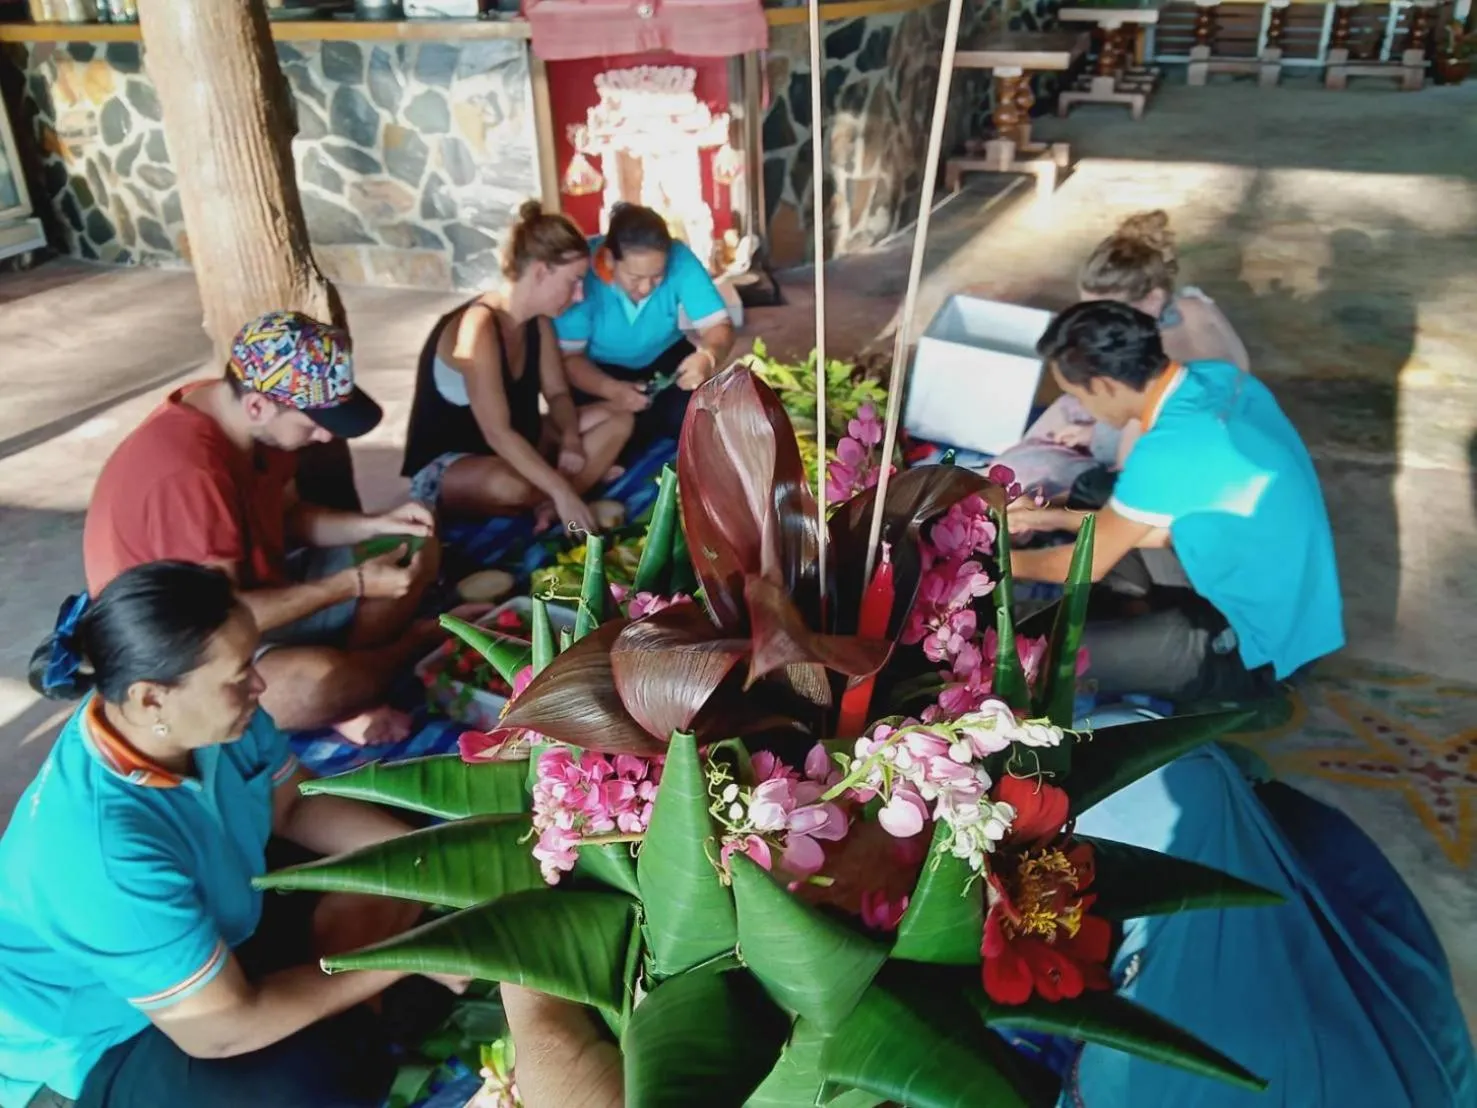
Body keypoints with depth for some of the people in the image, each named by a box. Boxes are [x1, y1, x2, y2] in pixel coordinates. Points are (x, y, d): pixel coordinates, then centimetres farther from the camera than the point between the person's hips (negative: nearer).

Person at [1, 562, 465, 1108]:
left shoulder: (208, 715, -19)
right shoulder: (105, 850, -38)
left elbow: (298, 806, -1)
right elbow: (222, 1030, -30)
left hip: (216, 927, 7)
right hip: (99, 1045, -7)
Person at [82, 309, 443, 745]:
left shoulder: (249, 419, -6)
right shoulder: (188, 474, -33)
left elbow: (286, 516, 9)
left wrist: (376, 525, -8)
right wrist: (354, 584, -27)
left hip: (245, 585, 9)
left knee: (415, 558, 5)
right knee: (322, 682, -38)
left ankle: (345, 698, -10)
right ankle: (407, 646, -3)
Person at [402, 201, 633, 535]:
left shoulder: (537, 320, 0)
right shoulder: (478, 328, -28)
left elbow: (557, 393, 5)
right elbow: (497, 433, -34)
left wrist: (570, 439, -17)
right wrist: (562, 492, -37)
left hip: (513, 449, 9)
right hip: (444, 466, -9)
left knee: (617, 418, -2)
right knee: (507, 485, -43)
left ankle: (548, 511, -18)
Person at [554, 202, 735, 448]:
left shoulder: (680, 259, -24)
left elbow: (719, 325, -21)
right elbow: (568, 356, -25)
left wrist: (708, 357, -46)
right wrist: (612, 390, -45)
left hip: (665, 358, 2)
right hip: (600, 369, -2)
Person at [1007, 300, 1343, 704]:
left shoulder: (1170, 450, -29)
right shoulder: (1220, 378, -4)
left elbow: (1089, 564, -12)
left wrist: (1007, 561, 5)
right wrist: (1060, 518, 12)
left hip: (1258, 648, -9)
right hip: (1291, 616, 9)